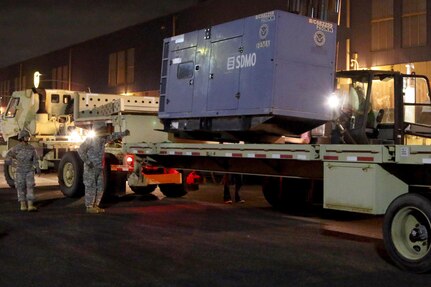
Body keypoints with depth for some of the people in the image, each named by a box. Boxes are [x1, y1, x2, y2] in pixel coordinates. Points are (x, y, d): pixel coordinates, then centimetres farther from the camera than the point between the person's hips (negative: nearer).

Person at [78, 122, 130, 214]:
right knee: (91, 188, -4)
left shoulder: (103, 139, 10)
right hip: (91, 168, -8)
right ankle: (89, 207, 5)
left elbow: (113, 136, 19)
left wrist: (124, 133, 7)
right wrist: (87, 161, -17)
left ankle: (95, 206, 19)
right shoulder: (90, 139, -12)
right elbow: (80, 150, -13)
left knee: (100, 188, 9)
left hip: (100, 168, 8)